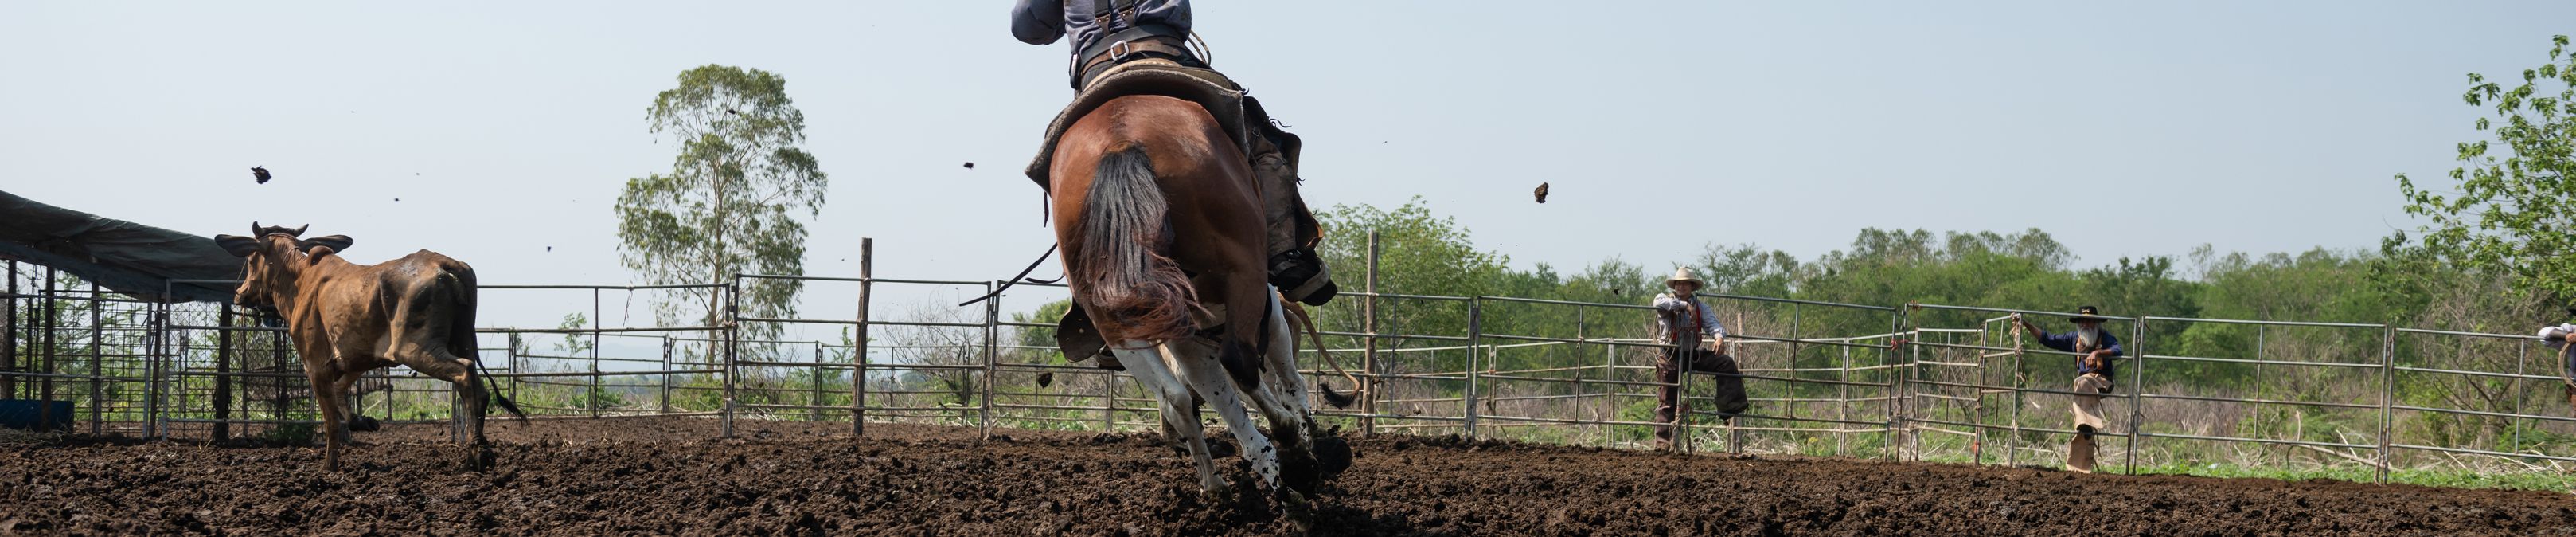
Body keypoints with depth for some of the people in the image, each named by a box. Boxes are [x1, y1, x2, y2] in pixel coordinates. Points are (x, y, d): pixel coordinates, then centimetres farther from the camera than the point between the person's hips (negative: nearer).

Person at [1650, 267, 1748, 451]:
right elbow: (1660, 303, -25)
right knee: (1667, 401, -5)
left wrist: (1719, 337, -29)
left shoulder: (1700, 307, 8)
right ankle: (1662, 443, -1)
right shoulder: (1666, 299, 0)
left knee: (1726, 363, -15)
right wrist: (1684, 305, -29)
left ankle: (1730, 408, -18)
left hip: (1693, 354, 3)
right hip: (1670, 355, -3)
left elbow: (1713, 323, -7)